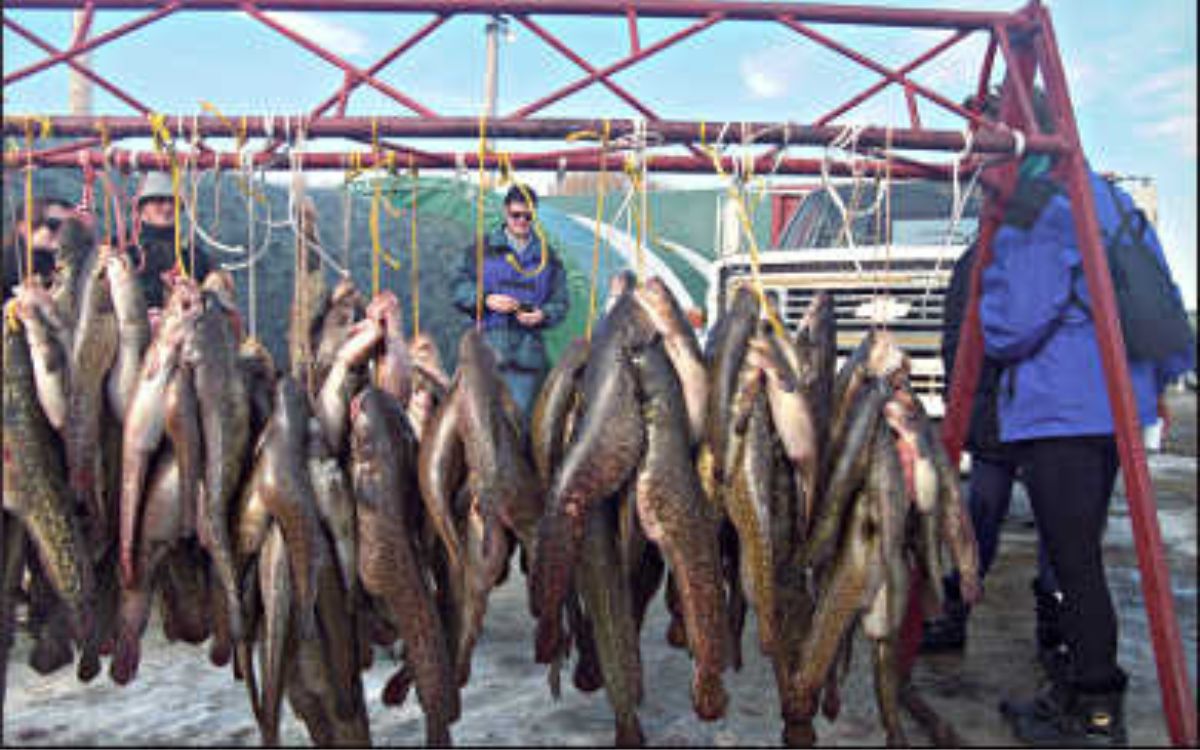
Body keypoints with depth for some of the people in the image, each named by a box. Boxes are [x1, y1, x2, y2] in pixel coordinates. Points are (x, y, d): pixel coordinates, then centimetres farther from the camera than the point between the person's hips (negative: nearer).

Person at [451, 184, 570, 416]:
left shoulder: (548, 256, 15)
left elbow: (560, 301, 11)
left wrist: (542, 315, -10)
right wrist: (487, 300, -12)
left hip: (528, 352, 2)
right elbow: (459, 287, 5)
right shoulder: (482, 249, 11)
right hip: (488, 346, -1)